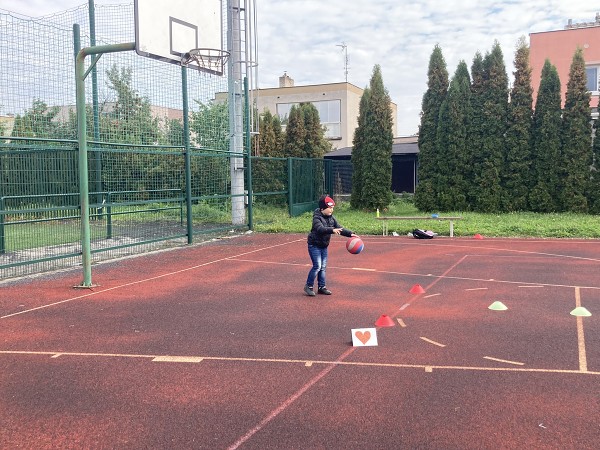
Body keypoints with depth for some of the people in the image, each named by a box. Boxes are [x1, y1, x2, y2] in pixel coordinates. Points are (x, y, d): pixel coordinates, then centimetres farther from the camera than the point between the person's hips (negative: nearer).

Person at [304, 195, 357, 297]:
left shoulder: (331, 218, 4)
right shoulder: (317, 217, -18)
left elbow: (339, 229, 3)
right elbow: (320, 229, -35)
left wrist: (350, 234, -11)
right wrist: (332, 230, -49)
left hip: (324, 246, 7)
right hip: (314, 245, -7)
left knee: (323, 267, 10)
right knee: (317, 266, -13)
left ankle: (322, 287, 20)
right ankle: (309, 286, 0)